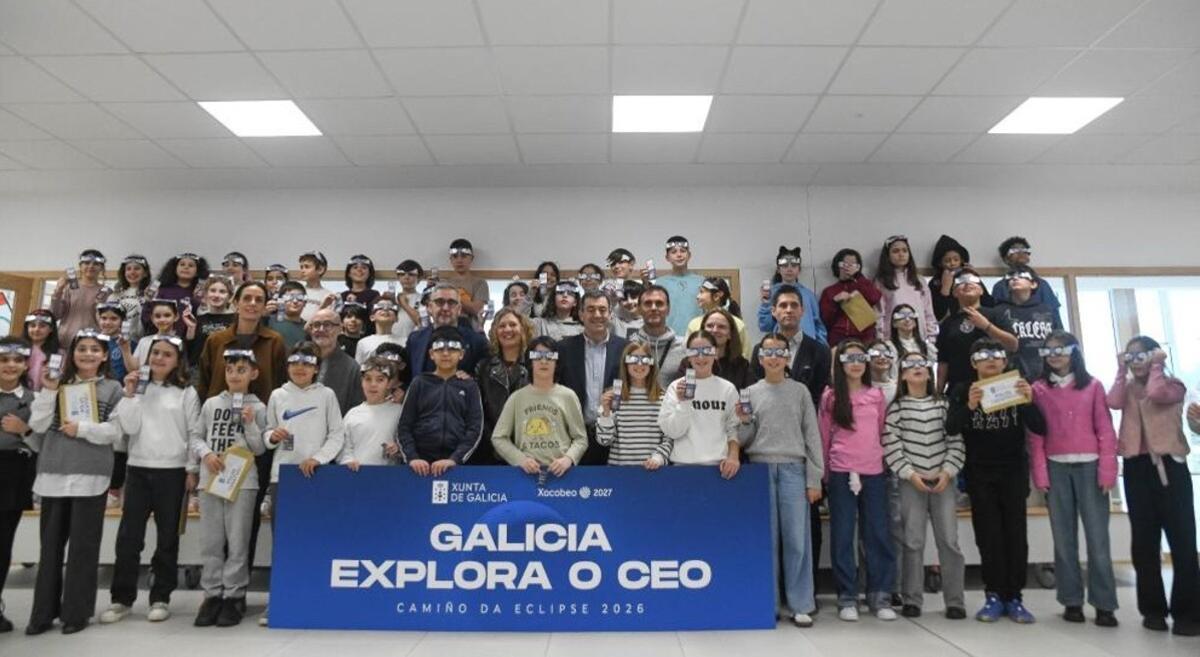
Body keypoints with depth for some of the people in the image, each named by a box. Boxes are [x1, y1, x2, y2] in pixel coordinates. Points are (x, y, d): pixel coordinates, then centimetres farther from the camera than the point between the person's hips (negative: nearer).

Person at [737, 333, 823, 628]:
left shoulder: (800, 391, 6)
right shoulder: (750, 393, 9)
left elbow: (812, 436, 4)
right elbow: (744, 440, 10)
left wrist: (814, 479, -1)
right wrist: (742, 422, -11)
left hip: (793, 469, -1)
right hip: (760, 469, 1)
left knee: (797, 538, 0)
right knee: (765, 538, 5)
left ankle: (801, 605, 10)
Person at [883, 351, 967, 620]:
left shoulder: (943, 404, 8)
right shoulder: (896, 407, 2)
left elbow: (956, 441, 4)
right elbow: (891, 446, -4)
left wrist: (947, 472, -7)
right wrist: (910, 474, -11)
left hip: (943, 480, 2)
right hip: (911, 482, -2)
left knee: (949, 541, 1)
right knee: (913, 542, 1)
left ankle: (955, 601, 12)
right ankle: (912, 600, 10)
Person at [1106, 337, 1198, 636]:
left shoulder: (1173, 386, 4)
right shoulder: (1129, 389, 14)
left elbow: (1156, 394, -19)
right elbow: (1113, 402, -9)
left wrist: (1156, 366, -4)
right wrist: (1122, 371, 1)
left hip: (1169, 465, -4)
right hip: (1137, 468, 4)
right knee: (1144, 542, 7)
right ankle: (1153, 608, 15)